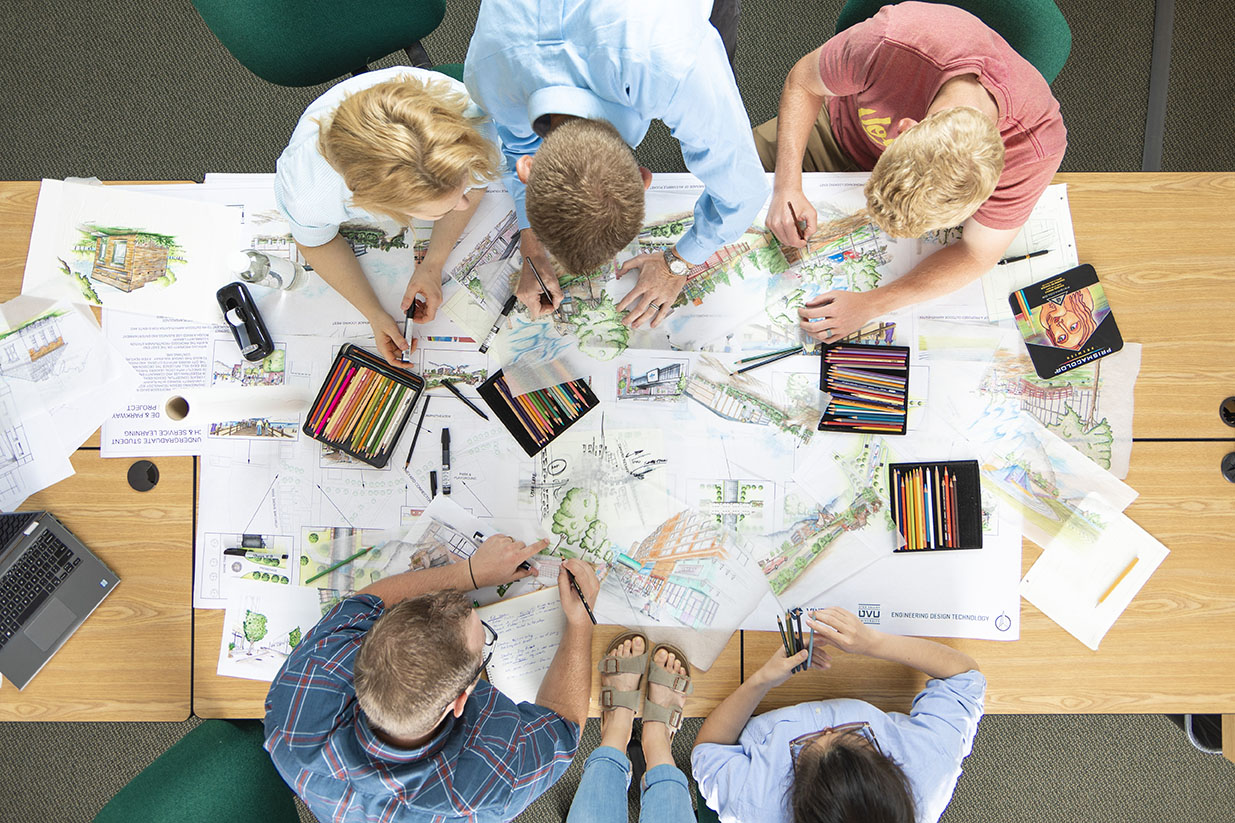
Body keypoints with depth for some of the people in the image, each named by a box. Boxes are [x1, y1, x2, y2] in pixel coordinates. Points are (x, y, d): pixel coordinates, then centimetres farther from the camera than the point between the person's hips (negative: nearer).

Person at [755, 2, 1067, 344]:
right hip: (839, 132, 1)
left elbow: (978, 254, -27)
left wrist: (870, 305, -38)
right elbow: (802, 84, -23)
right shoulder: (888, 44, -43)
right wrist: (787, 185, -35)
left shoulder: (1035, 149, -39)